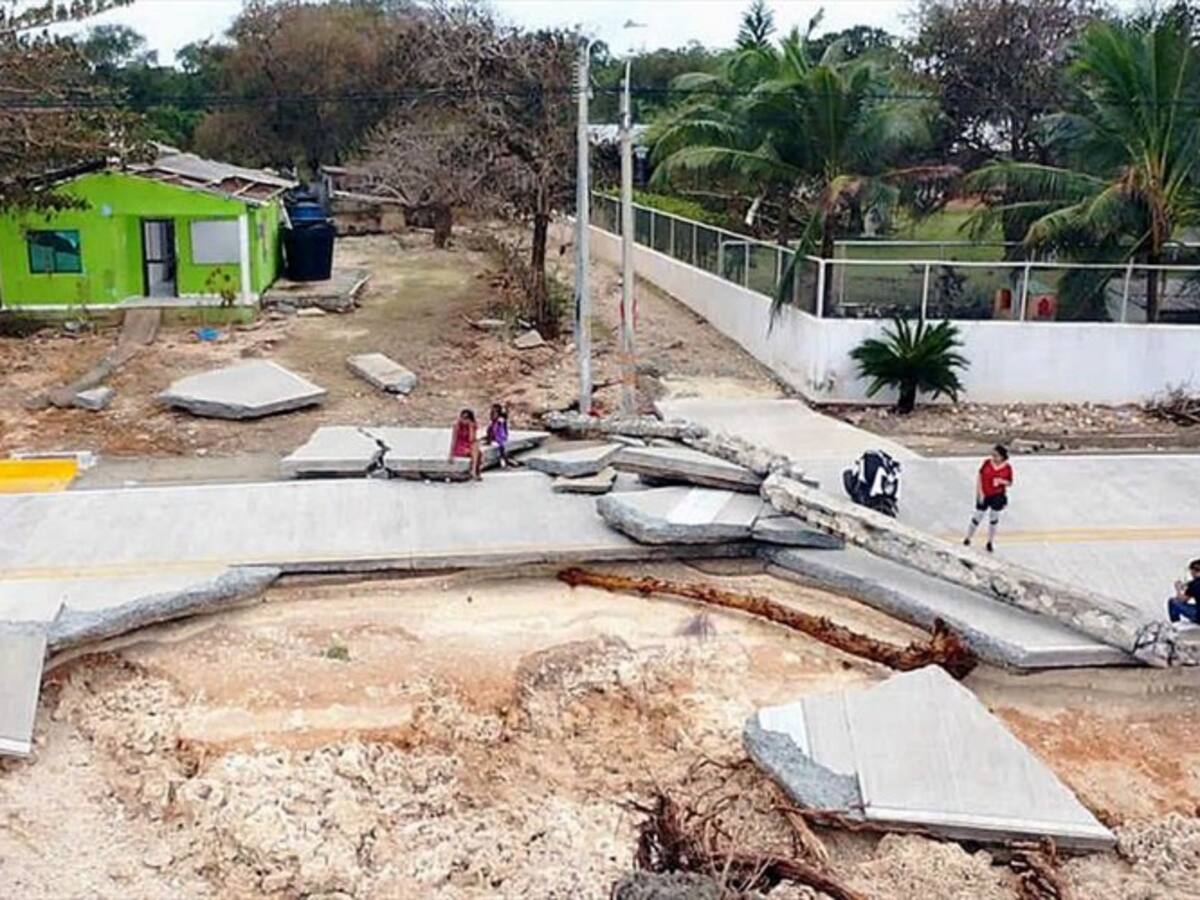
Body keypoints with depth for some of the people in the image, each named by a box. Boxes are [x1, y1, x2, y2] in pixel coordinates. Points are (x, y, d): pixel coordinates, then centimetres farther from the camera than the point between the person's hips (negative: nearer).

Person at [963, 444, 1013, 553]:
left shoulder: (1007, 468, -8)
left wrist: (1003, 481, -21)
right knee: (977, 517, 7)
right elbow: (979, 477, -5)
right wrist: (980, 492, -10)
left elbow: (1010, 483, 2)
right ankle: (968, 538, 24)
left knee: (994, 518, 12)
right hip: (984, 495, 0)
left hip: (997, 496, 0)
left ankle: (990, 542, 27)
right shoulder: (987, 463, -9)